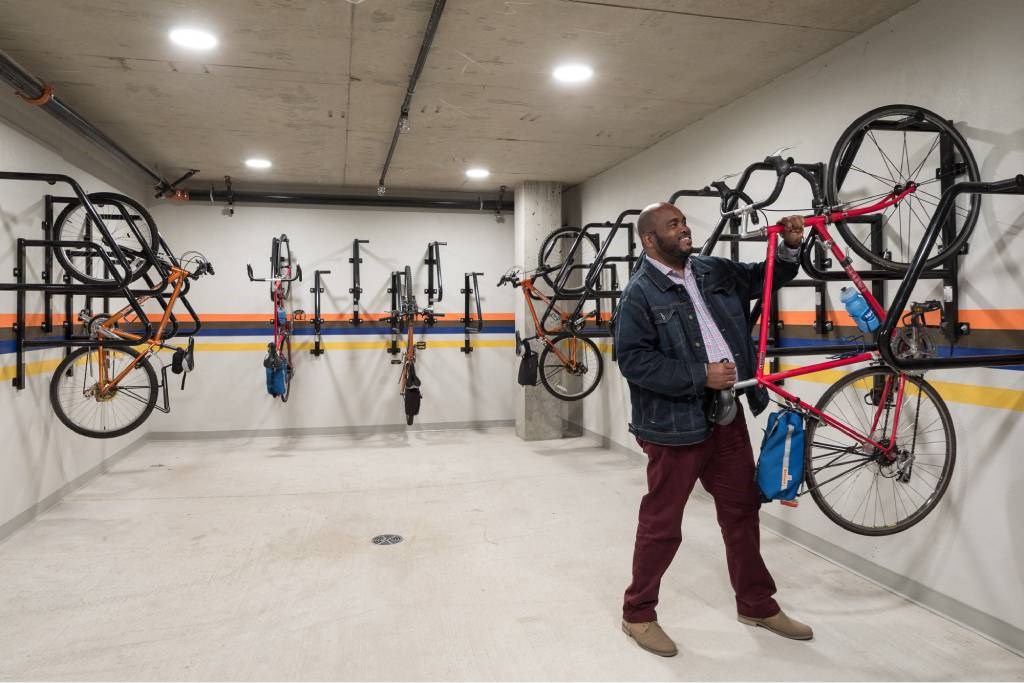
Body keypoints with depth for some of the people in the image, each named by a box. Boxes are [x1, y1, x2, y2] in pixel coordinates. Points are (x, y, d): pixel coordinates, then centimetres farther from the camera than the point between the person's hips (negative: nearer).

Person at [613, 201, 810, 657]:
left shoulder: (714, 271, 10)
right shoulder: (640, 293, -10)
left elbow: (765, 278, 21)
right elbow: (633, 360, -18)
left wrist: (789, 247, 1)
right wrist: (700, 376, -21)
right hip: (675, 424, -7)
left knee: (742, 512, 18)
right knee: (661, 524, 4)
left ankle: (757, 604, 37)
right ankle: (638, 614, 23)